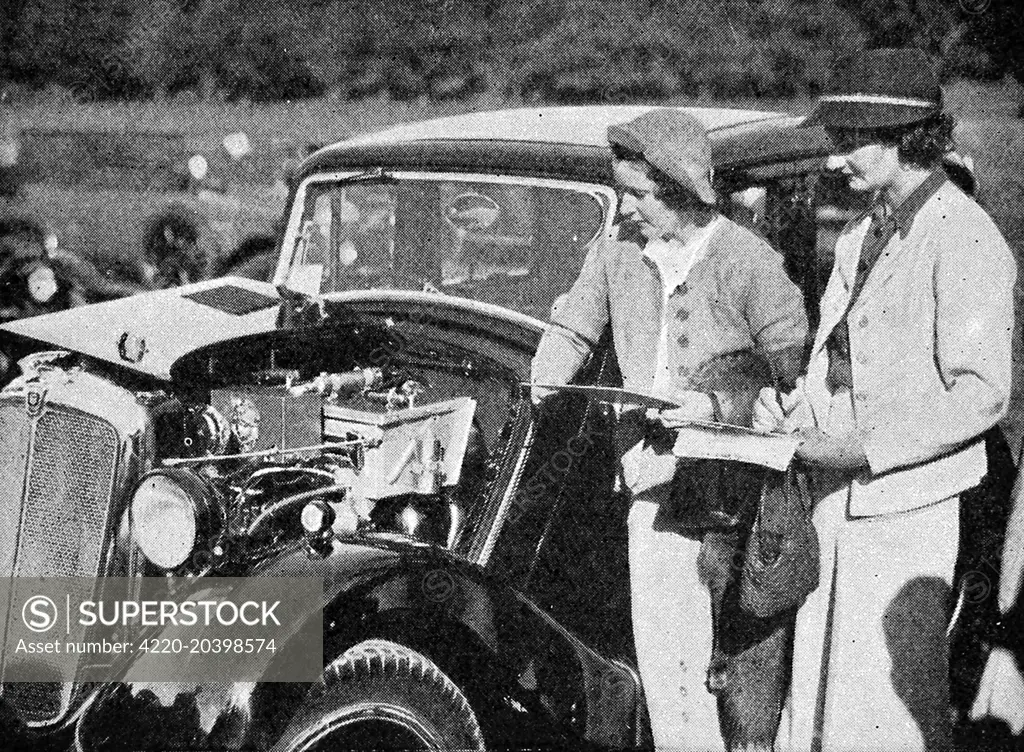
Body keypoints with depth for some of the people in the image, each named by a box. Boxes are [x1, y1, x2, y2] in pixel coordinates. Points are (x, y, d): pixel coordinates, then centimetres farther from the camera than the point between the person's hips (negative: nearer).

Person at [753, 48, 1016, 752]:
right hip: (835, 502, 8)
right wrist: (795, 407, 1)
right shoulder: (862, 233, 13)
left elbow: (981, 394, -18)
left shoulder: (964, 239, -14)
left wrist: (865, 447, -20)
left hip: (906, 511, -8)